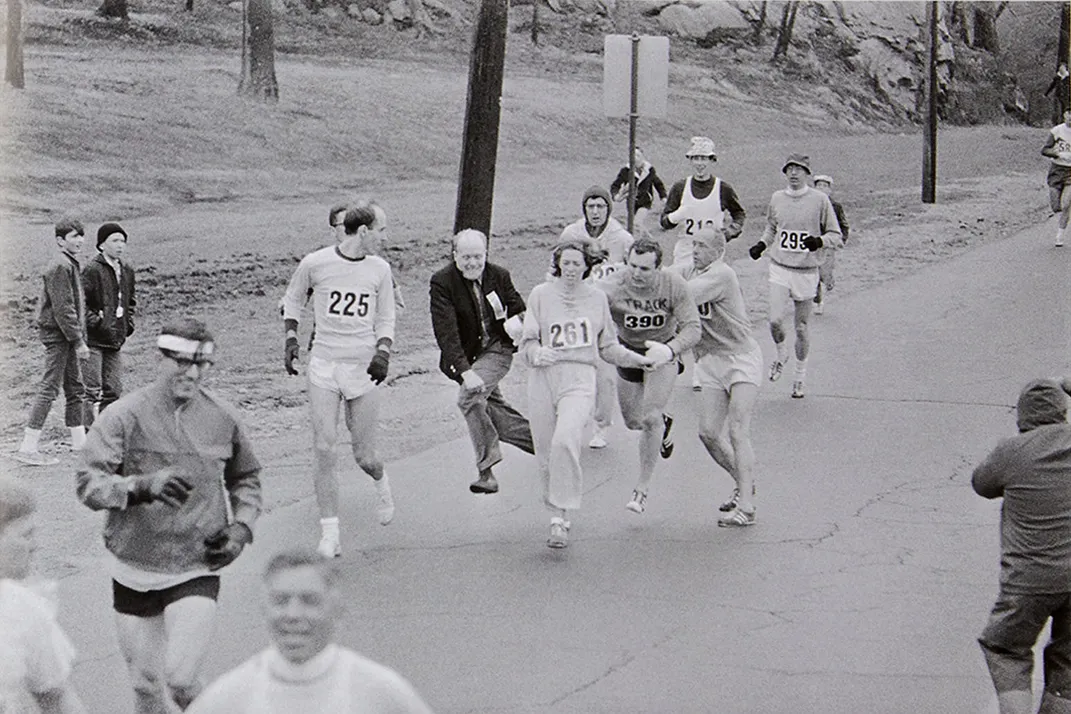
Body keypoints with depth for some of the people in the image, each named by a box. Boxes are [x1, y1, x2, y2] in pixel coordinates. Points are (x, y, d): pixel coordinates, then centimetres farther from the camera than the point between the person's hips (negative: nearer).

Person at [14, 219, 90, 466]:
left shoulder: (71, 265, 17)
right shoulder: (60, 267, -15)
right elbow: (63, 309, -21)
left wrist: (79, 340, 17)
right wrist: (79, 342, -20)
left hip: (66, 336, 10)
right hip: (57, 334, -10)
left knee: (76, 388, 14)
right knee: (49, 388, -10)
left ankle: (79, 441, 23)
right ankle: (29, 448, -11)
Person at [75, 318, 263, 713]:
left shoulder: (222, 418, 0)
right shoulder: (124, 416, -10)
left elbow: (246, 478, 17)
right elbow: (87, 482, -18)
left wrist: (241, 527, 0)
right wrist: (143, 486, -35)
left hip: (197, 570, 0)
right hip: (133, 571, 0)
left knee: (181, 678, -13)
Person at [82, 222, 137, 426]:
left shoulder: (127, 271, 12)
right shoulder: (92, 269, -11)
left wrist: (128, 323, 13)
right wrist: (95, 321, -18)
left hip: (114, 340, 7)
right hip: (93, 339, -7)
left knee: (113, 390, 10)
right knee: (92, 389, -8)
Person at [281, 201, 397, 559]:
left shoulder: (379, 269, 4)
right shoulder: (314, 264, -3)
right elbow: (292, 300, 15)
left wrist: (382, 353, -5)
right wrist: (291, 338, 2)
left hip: (364, 367, 1)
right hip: (323, 365, -1)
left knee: (364, 455, 3)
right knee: (324, 449, -9)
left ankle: (381, 482, 40)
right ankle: (330, 532, -2)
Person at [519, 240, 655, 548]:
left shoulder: (597, 297, 13)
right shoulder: (541, 294, 7)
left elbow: (608, 347, 23)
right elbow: (527, 340, 4)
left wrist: (641, 360, 16)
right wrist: (537, 353, -17)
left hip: (579, 378, -1)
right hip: (543, 377, 1)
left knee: (565, 440, -25)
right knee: (545, 452, 1)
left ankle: (560, 518, -23)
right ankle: (554, 510, 22)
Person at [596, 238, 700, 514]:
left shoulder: (674, 286, -24)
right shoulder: (612, 286, -27)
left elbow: (693, 328, -22)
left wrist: (669, 349, -42)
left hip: (663, 351, -2)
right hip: (628, 351, 2)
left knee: (651, 417, -16)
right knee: (633, 421, 10)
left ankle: (642, 489, -1)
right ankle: (663, 424, 49)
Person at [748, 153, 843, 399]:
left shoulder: (819, 200, -5)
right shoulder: (777, 198, 6)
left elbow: (836, 236, -3)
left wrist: (819, 241, -22)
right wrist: (762, 244, 5)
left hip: (806, 272, -2)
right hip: (779, 268, 2)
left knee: (801, 327, 5)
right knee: (775, 320, -14)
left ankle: (800, 376, 23)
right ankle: (781, 355, 18)